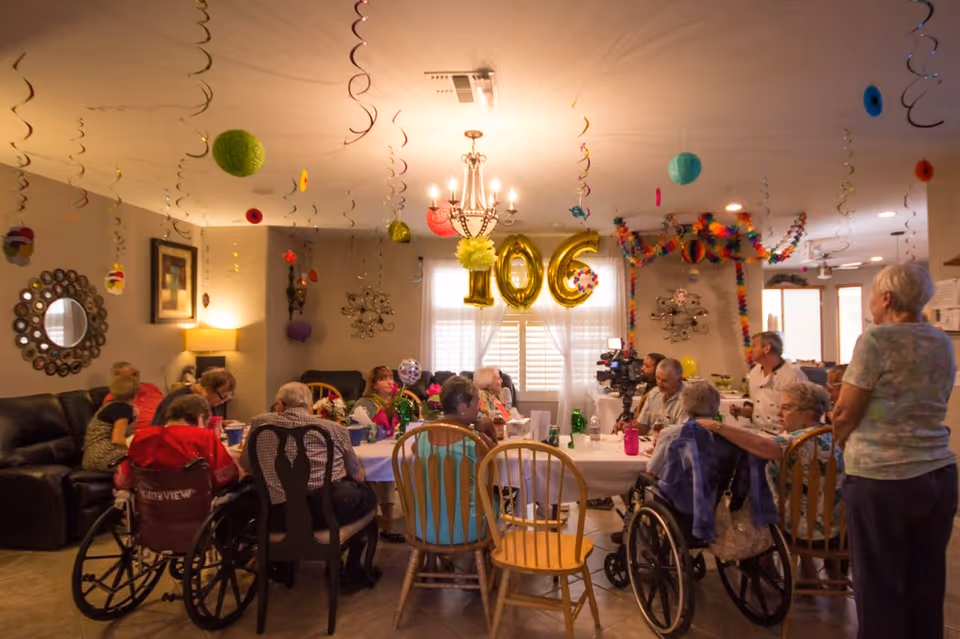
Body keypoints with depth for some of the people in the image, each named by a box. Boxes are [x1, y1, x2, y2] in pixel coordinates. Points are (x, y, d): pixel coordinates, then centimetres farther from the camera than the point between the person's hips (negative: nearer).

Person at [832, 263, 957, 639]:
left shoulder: (876, 340, -13)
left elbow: (844, 414, -12)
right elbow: (930, 408, 13)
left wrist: (845, 445, 8)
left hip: (881, 480, -6)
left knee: (880, 589, 7)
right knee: (927, 585, 17)